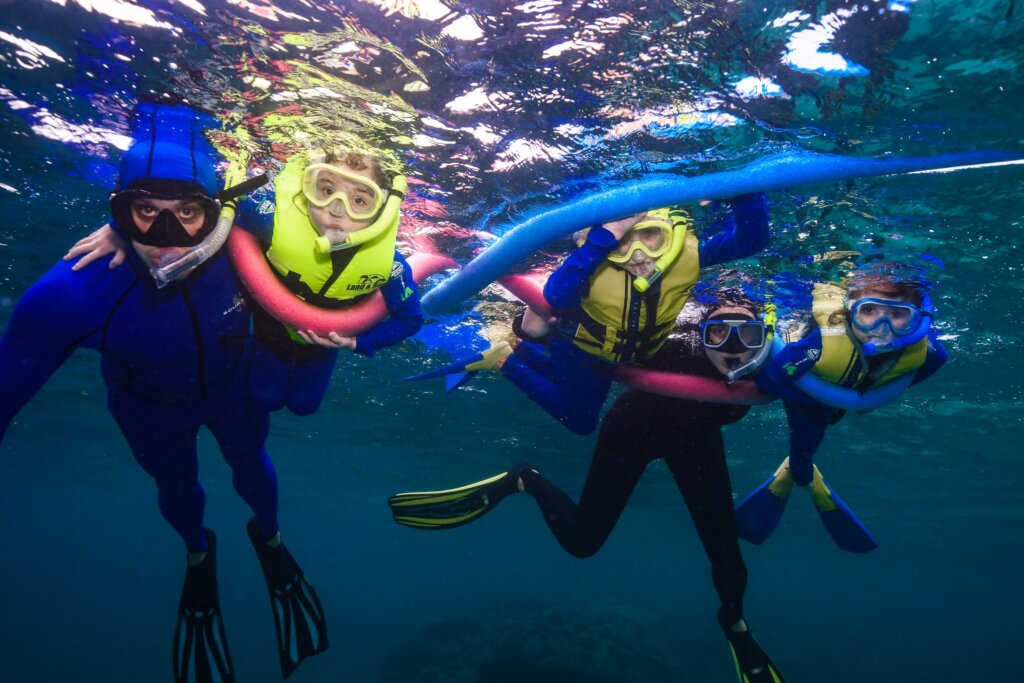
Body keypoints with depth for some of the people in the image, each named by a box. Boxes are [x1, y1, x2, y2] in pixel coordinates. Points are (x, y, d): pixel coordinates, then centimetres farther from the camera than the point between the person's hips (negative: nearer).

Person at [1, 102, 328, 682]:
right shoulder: (70, 295, -40)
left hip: (231, 387, 1)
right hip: (150, 407, 0)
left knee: (251, 466, 25)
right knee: (176, 485, 25)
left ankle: (269, 535, 61)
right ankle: (198, 554, 62)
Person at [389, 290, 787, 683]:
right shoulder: (670, 353, -42)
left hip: (695, 440, 3)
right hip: (633, 428, -3)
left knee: (724, 547, 0)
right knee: (580, 540, -4)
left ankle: (734, 624, 32)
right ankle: (523, 482, 22)